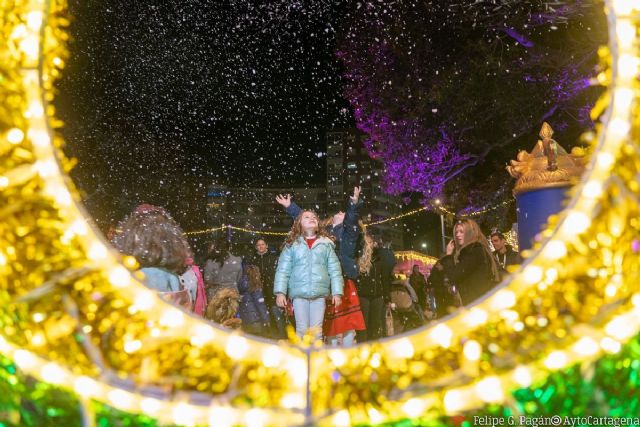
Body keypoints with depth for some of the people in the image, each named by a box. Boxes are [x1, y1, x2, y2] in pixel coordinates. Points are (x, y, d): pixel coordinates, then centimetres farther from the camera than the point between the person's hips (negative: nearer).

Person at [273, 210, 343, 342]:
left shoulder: (326, 244, 10)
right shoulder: (292, 244, 7)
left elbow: (334, 269, 6)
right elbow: (283, 269, 3)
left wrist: (337, 292, -3)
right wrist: (280, 292, -7)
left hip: (319, 293, 1)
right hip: (299, 293, -1)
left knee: (316, 330, 2)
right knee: (302, 329, 2)